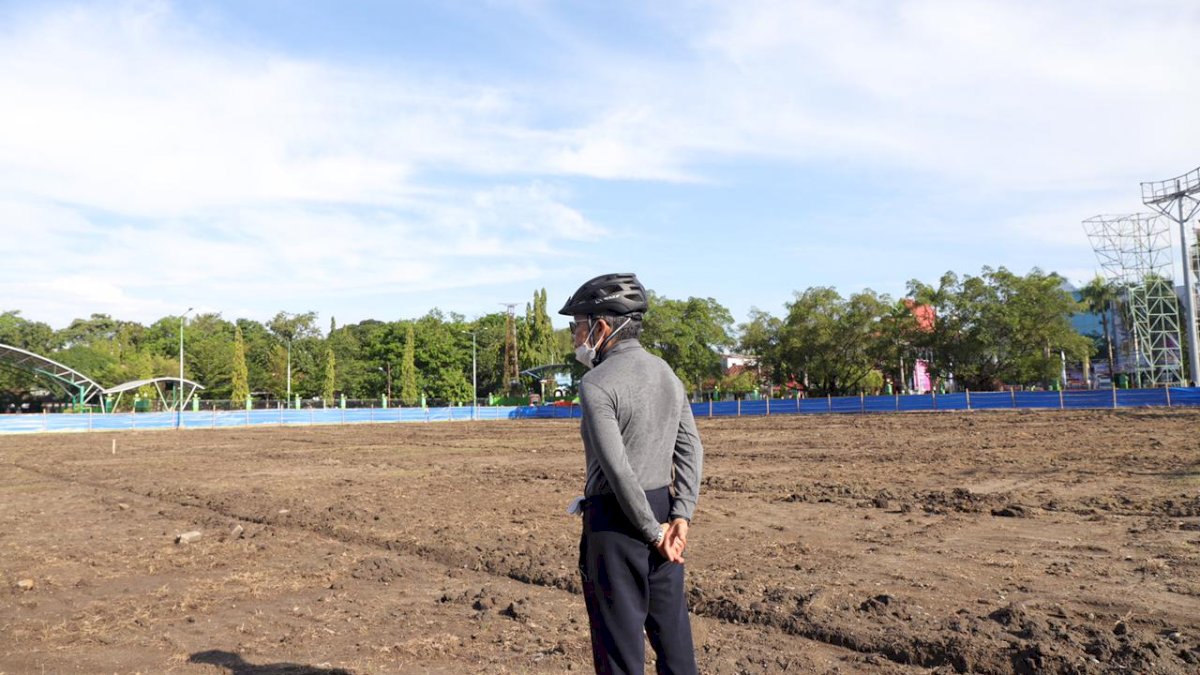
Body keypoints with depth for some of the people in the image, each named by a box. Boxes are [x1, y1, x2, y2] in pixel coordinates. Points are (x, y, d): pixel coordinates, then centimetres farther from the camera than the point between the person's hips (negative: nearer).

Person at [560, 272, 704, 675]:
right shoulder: (667, 372, 9)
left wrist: (653, 531, -11)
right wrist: (681, 518, -2)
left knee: (619, 639, 5)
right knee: (672, 630, 16)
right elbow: (691, 449, 4)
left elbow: (618, 468, -20)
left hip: (616, 520, -7)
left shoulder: (596, 383, -15)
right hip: (664, 508, 8)